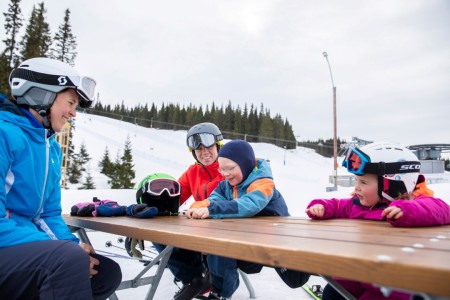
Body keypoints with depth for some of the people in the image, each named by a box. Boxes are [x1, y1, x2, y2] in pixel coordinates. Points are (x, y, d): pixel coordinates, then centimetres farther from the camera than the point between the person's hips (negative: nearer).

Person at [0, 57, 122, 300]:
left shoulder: (52, 148, 10)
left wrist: (72, 245, -7)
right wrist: (68, 252, -24)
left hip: (26, 241, 8)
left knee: (108, 273, 2)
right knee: (69, 259, -33)